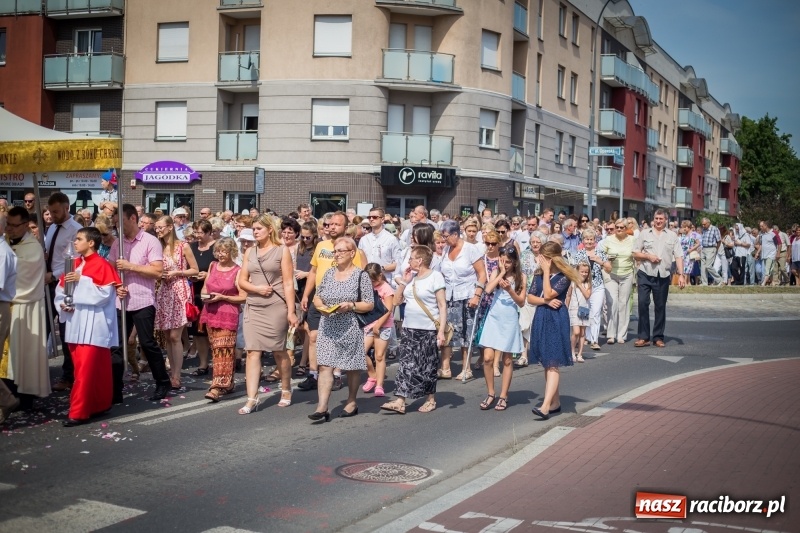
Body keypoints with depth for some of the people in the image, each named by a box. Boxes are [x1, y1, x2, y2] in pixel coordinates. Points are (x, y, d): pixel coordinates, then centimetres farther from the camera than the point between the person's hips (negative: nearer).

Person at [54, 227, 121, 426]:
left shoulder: (102, 265, -9)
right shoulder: (74, 265, 14)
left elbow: (105, 294, -17)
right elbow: (61, 290, 16)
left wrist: (81, 281, -18)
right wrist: (62, 303, -4)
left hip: (93, 326, -8)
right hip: (76, 324, 8)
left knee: (85, 369, -9)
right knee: (81, 368, 11)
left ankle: (78, 413, -7)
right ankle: (99, 405, 21)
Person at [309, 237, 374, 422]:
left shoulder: (360, 275, -4)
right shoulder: (329, 273, 10)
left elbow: (369, 304, -4)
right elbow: (317, 297, 16)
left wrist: (350, 305, -19)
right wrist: (321, 306, -5)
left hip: (350, 328, -3)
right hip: (328, 327, 3)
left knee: (352, 366, 9)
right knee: (325, 365, -6)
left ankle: (352, 402, 26)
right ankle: (322, 407, -9)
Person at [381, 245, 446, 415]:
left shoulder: (435, 277, -6)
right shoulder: (410, 277, 12)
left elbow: (442, 305, -9)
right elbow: (396, 301, 14)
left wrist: (441, 330, -15)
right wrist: (403, 281, 3)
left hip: (429, 330, -5)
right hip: (409, 329, 5)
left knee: (428, 366, 4)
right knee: (406, 364, -1)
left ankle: (431, 399, 18)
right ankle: (400, 401, -5)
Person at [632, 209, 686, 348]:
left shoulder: (672, 236, 10)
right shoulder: (644, 233, 9)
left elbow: (678, 257, 4)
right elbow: (635, 254, 8)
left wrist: (681, 275, -7)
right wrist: (648, 256, -9)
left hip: (663, 276, 1)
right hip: (645, 274, -1)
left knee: (660, 306, 6)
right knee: (643, 303, -7)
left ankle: (658, 337, 15)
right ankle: (643, 337, -1)